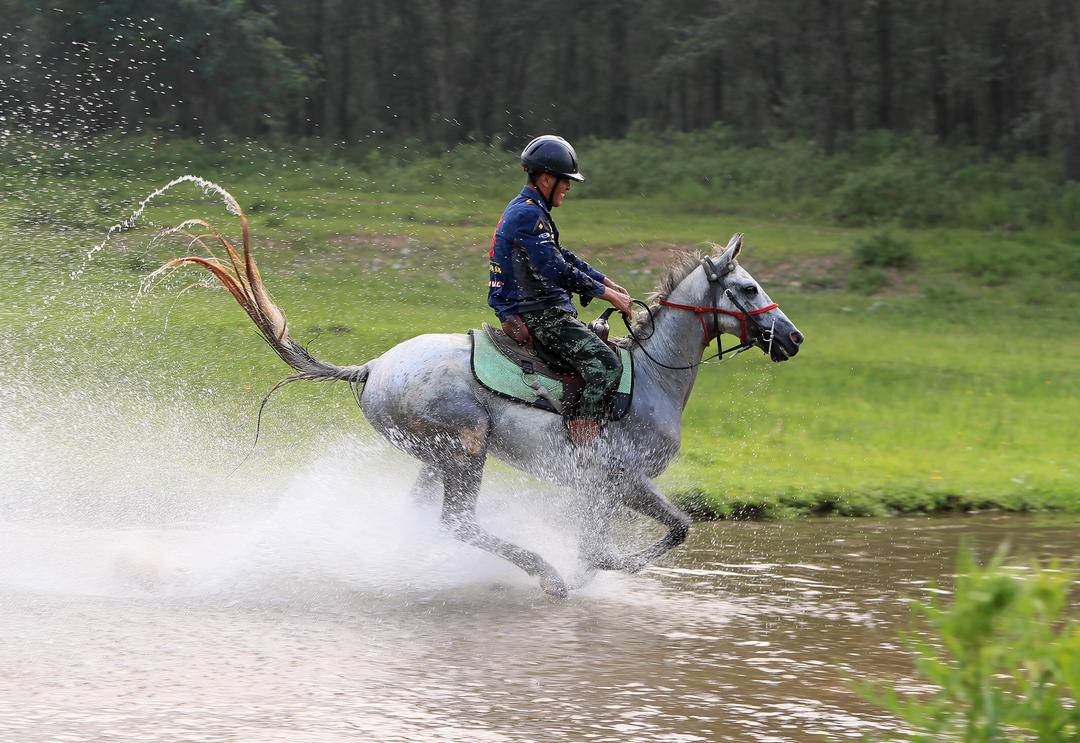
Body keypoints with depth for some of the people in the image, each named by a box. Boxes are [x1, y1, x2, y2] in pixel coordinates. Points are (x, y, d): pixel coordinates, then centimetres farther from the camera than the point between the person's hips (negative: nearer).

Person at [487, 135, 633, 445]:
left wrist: (608, 283, 19)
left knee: (605, 344, 19)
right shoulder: (528, 215, -17)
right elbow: (557, 271, -25)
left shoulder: (523, 210, 18)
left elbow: (563, 257, 26)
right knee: (606, 364, -22)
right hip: (537, 314, -11)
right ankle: (582, 445, -27)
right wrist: (607, 294, -18)